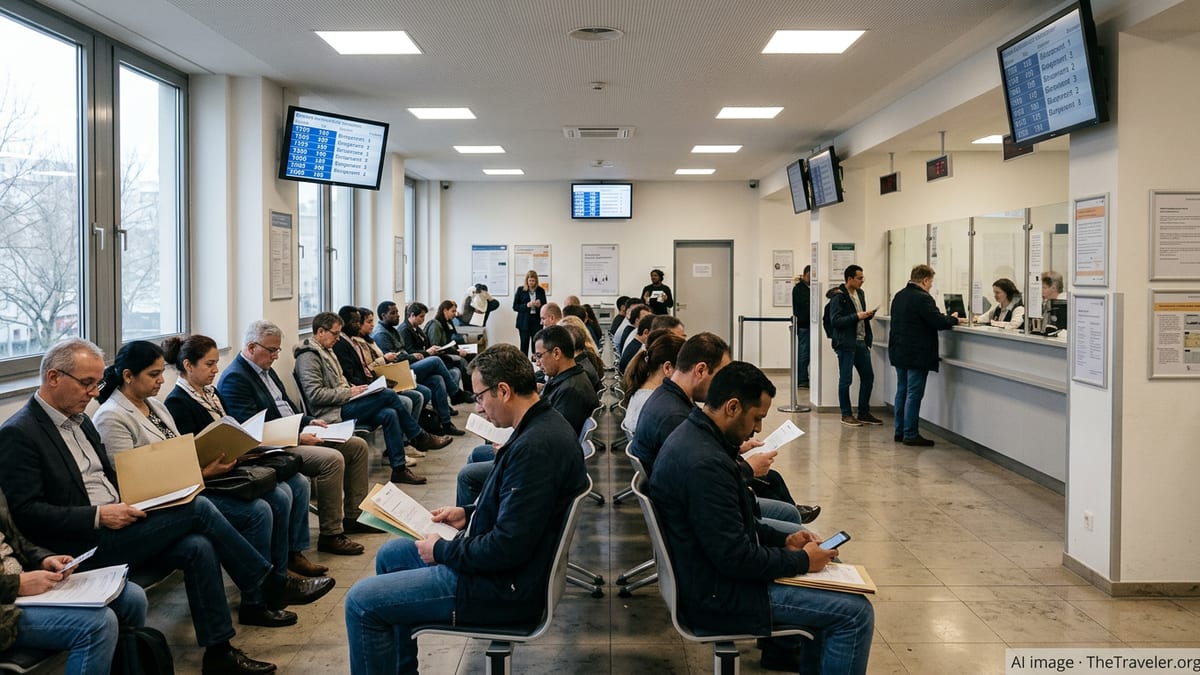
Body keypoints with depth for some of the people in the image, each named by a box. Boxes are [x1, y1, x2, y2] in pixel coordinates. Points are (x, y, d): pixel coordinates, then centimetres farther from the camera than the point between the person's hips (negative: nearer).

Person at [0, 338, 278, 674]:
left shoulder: (78, 420, 16)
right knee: (198, 508, -17)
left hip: (115, 524, 8)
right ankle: (268, 584, -2)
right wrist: (99, 516, -22)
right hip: (84, 545, -8)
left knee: (199, 548, -16)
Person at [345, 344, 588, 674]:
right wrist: (469, 513, 9)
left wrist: (442, 551, -14)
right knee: (390, 555, 25)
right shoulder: (545, 425, 3)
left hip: (505, 587, -11)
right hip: (502, 560, 11)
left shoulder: (535, 446, -29)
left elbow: (507, 548, -28)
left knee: (361, 602, -9)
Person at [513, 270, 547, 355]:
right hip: (524, 322, -1)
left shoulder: (541, 291, 6)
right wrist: (527, 305, -14)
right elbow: (515, 307, 1)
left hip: (537, 321, 1)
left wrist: (540, 305, -10)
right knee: (524, 346, -1)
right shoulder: (520, 290, 2)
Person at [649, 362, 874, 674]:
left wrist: (783, 541, 7)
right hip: (716, 595, -11)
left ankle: (783, 649, 37)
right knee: (855, 613, -11)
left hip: (708, 570, 11)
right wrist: (802, 560, -13)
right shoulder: (704, 463, -30)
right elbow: (736, 557, -27)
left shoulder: (692, 435, 3)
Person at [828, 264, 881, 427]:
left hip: (861, 342, 8)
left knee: (868, 376, 9)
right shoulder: (838, 297, -11)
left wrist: (868, 316, 2)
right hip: (846, 344, -8)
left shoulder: (860, 293, 13)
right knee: (845, 380, 1)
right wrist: (856, 316, -21)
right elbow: (835, 320, -18)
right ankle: (846, 415, 11)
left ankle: (864, 413, 20)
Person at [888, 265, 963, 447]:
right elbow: (938, 322, -21)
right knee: (914, 394, -4)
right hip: (916, 355, -9)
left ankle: (900, 431, 18)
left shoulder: (899, 296, 11)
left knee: (902, 391, 14)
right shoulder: (922, 298, -18)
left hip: (899, 352, 9)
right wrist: (954, 319, 0)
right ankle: (910, 434, -1)